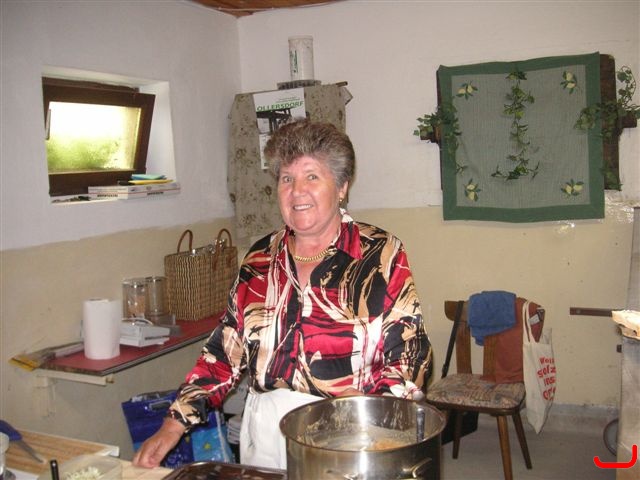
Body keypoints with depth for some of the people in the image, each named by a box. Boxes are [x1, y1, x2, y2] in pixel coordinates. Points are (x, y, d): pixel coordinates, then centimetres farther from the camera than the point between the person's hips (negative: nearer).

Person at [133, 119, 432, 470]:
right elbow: (225, 352, 8)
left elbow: (410, 356, -10)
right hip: (265, 437, 4)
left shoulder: (381, 256, -9)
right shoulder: (260, 259, 4)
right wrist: (174, 424, 2)